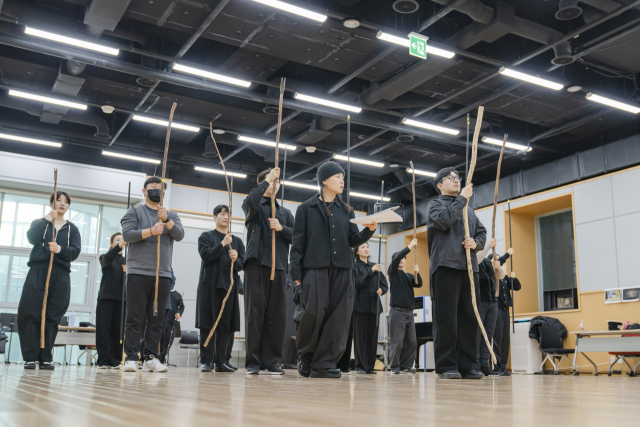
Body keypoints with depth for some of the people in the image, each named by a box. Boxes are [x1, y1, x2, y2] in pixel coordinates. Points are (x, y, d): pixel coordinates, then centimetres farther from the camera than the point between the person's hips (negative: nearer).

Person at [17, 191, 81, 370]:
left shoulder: (72, 229, 18)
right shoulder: (39, 223, 18)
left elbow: (75, 251, 1)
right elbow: (31, 238, -6)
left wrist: (60, 249, -17)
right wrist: (47, 219, -9)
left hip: (60, 276, 1)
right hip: (37, 272, 0)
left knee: (52, 316, -2)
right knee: (30, 314, -8)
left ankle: (46, 358, 1)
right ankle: (30, 357, -5)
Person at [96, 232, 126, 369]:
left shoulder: (126, 261, 16)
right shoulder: (105, 258, 9)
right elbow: (106, 260, -17)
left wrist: (128, 272, -17)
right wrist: (119, 246, -33)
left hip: (121, 298, 2)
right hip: (106, 297, -2)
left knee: (117, 330, -1)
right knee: (103, 329, -6)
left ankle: (115, 360, 2)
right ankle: (103, 361, -2)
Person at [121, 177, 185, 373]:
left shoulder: (172, 215, 18)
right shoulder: (135, 211, 9)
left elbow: (179, 235, 1)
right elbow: (127, 234, -5)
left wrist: (167, 220, -15)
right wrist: (150, 231, -18)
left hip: (163, 274, 3)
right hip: (138, 272, -3)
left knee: (156, 319, 2)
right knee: (135, 318, -4)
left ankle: (151, 358, 5)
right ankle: (131, 358, -1)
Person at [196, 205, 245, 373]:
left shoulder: (237, 241, 18)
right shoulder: (206, 236, 10)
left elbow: (242, 265, 11)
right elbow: (205, 255, -6)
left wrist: (236, 259, -11)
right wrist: (223, 244, -14)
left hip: (229, 286, 3)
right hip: (210, 285, -3)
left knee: (226, 326, 0)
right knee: (207, 324, -5)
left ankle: (221, 362, 5)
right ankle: (206, 361, 1)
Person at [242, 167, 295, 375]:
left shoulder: (285, 212, 23)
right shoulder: (254, 206, 11)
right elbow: (251, 201, -15)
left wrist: (282, 228, -8)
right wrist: (267, 179, -10)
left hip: (279, 266, 4)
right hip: (257, 264, -4)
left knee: (277, 315, -1)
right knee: (255, 312, -5)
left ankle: (271, 361, 5)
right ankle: (253, 361, -2)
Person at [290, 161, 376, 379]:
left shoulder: (346, 210, 19)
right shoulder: (306, 208, 8)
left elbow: (353, 240, 13)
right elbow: (298, 242, 3)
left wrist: (368, 230, -6)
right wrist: (296, 271, -6)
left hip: (342, 270, 4)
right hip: (315, 268, -4)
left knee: (338, 316, -4)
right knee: (314, 312, -13)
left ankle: (324, 363, 1)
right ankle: (306, 357, 11)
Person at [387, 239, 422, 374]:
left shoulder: (409, 276, 21)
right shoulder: (393, 272, 6)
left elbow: (419, 284, 4)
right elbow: (396, 259, -12)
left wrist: (417, 273, -15)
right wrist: (410, 247, -14)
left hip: (409, 311, 5)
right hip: (397, 311, -5)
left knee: (411, 342, 2)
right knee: (397, 341, -7)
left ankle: (406, 365, 11)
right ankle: (395, 366, 2)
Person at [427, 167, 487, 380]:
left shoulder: (469, 210, 26)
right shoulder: (435, 204, 10)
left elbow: (482, 232, 21)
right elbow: (445, 219, -11)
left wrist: (476, 243, -2)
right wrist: (462, 197, -3)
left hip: (469, 266, 6)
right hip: (446, 265, -5)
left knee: (469, 317, 2)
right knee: (446, 318, -7)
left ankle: (467, 365, 6)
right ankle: (446, 366, -2)